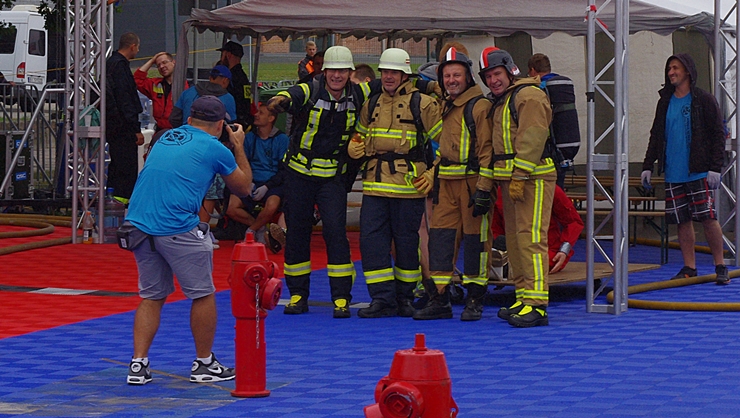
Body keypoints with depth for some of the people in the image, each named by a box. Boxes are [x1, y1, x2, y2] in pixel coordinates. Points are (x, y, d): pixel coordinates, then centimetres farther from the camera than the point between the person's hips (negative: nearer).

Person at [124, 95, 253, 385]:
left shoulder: (165, 138, 18)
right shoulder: (215, 149, 1)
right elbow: (244, 188, 16)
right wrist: (239, 147, 28)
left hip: (138, 226, 6)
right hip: (177, 229, -6)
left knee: (151, 296, 16)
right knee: (203, 295, 10)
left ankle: (138, 364, 7)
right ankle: (204, 364, 19)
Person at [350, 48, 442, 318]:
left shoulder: (422, 104, 0)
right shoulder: (371, 106, 16)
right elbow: (360, 138, 27)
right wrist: (355, 149, 4)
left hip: (408, 185, -5)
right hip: (375, 184, 5)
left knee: (407, 241, 3)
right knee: (371, 240, -4)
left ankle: (405, 297, 15)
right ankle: (382, 299, 0)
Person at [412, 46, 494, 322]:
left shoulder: (479, 106, -8)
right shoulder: (445, 107, 18)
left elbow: (487, 150, -13)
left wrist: (483, 189, -17)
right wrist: (432, 174, 16)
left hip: (472, 182, -7)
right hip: (446, 184, 8)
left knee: (475, 239, -1)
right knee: (439, 237, 3)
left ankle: (475, 300, 7)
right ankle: (439, 299, 7)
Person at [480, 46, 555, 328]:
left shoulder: (529, 96, -9)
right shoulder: (500, 102, 22)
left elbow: (532, 139, -17)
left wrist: (519, 177, -21)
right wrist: (501, 179, 16)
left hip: (532, 178, -10)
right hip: (510, 179, 10)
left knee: (530, 238, -14)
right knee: (514, 240, 12)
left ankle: (536, 304, -18)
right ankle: (523, 298, 19)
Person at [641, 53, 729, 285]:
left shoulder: (704, 100, -1)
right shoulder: (665, 102, 14)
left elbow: (718, 135, -3)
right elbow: (656, 136, 20)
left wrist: (715, 168, -10)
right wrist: (648, 166, 13)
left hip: (699, 172, -5)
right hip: (673, 174, 5)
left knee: (708, 218, -8)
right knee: (682, 221, 4)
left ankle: (720, 266, 2)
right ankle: (689, 268, 10)